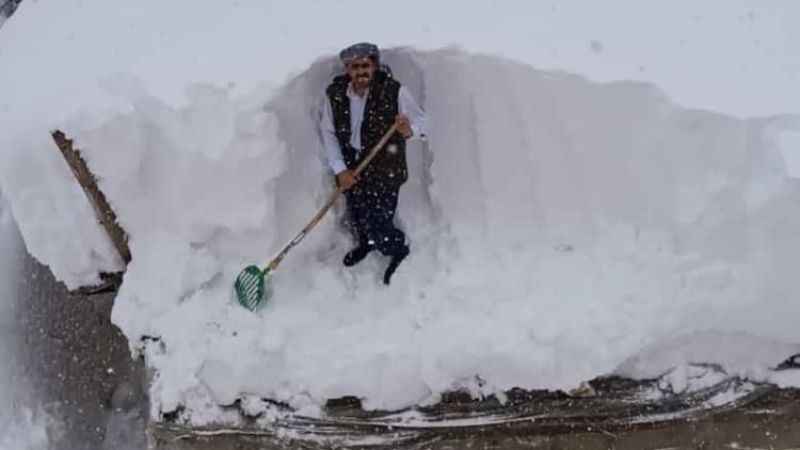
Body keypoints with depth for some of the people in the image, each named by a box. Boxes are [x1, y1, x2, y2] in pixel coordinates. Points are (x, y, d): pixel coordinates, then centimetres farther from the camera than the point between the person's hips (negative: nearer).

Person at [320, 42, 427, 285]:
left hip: (385, 171, -4)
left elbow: (420, 121, -10)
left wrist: (409, 130, -34)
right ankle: (364, 244, 58)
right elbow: (328, 133, -1)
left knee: (379, 226, -4)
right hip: (352, 169, 4)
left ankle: (399, 251, 31)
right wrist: (340, 169, -7)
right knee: (355, 218, 22)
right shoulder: (335, 93, -11)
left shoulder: (394, 91, -20)